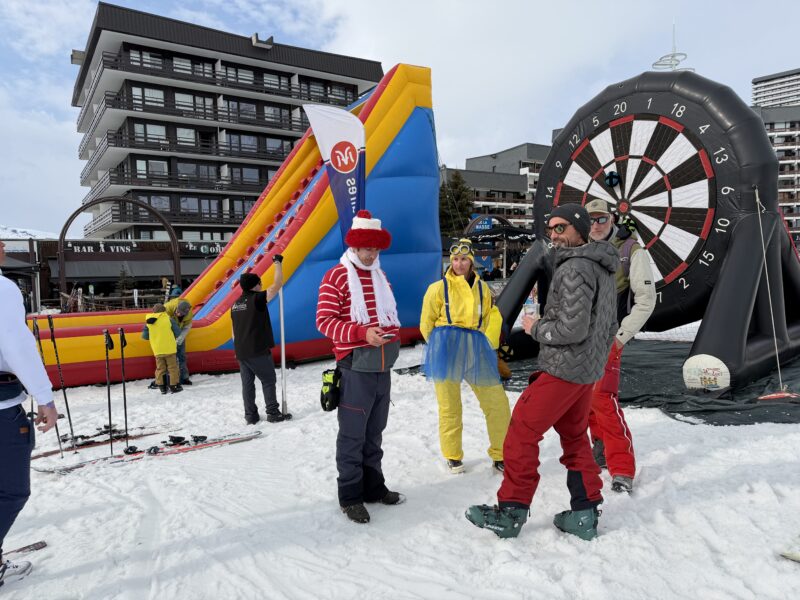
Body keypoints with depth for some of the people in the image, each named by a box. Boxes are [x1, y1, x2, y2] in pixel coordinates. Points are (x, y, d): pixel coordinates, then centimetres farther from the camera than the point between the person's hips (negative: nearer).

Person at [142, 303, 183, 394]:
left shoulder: (148, 322, 1)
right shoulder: (168, 319, -8)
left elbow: (144, 336, 6)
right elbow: (178, 333, -6)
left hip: (157, 350, 3)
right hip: (169, 349, -3)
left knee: (160, 369, 14)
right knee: (173, 367, 6)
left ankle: (162, 387, 17)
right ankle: (174, 386, 7)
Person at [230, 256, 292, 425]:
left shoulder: (235, 305, 10)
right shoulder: (257, 299, -13)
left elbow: (234, 330, 15)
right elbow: (277, 284, -14)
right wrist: (278, 263, -3)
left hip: (241, 352, 7)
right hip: (258, 351, -7)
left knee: (247, 383, 10)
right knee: (268, 381, 4)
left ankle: (250, 415, 14)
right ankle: (273, 413, 6)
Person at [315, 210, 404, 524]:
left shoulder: (380, 277, 14)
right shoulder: (336, 277, -9)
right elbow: (324, 320, -14)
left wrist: (393, 333, 9)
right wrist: (362, 333, -24)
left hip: (383, 368, 7)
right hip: (356, 368, -7)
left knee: (374, 433, 17)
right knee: (352, 435, 2)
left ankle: (373, 486, 31)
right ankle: (350, 495, 16)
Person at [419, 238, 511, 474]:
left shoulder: (482, 288, 11)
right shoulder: (439, 288, -1)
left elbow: (493, 319, 14)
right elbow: (427, 324, 4)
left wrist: (487, 346, 4)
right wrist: (443, 346, 8)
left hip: (477, 349, 3)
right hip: (447, 350, -3)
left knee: (497, 402, 2)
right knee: (450, 407, 5)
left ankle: (500, 455, 19)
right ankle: (453, 457, 23)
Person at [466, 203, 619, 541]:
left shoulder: (574, 268, -18)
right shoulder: (601, 268, 14)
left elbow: (572, 328, -24)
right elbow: (610, 326, 20)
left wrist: (535, 328, -9)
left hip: (562, 370, -10)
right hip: (588, 371, 10)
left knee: (521, 432, -2)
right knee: (575, 437, 18)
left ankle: (510, 513, 6)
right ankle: (584, 515, 22)